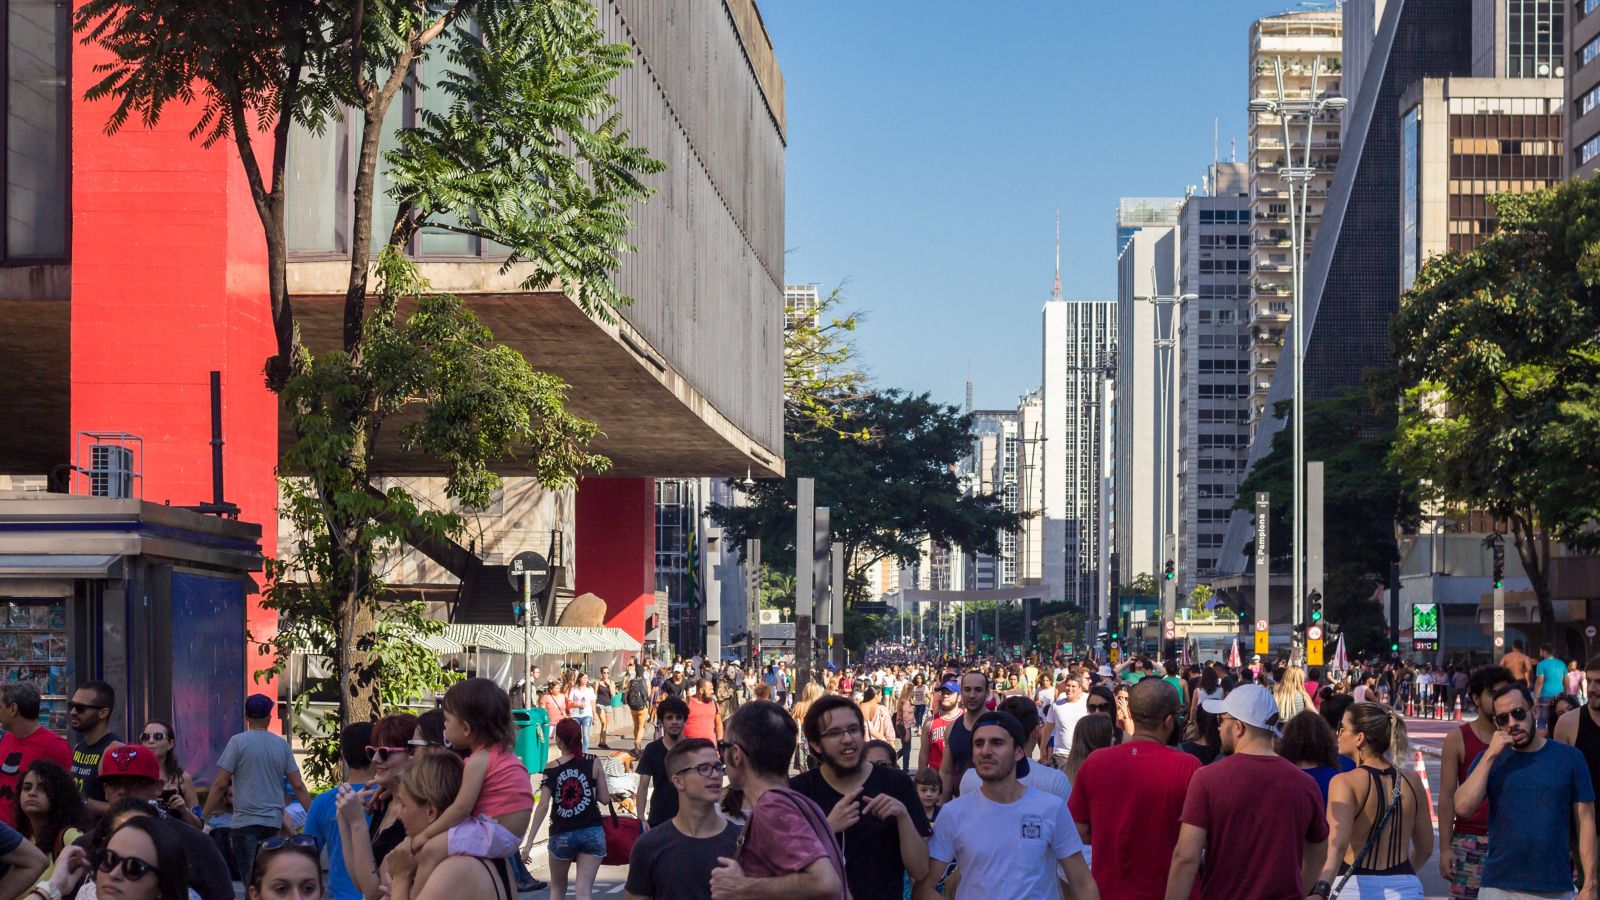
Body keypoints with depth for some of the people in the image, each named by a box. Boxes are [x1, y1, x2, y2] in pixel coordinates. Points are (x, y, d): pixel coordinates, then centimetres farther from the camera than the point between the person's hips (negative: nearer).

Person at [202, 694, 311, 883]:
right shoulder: (282, 745, 8)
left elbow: (220, 784, -7)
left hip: (246, 821, -4)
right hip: (274, 821, 4)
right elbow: (298, 786, 5)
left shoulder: (238, 742, -3)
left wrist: (203, 818, -1)